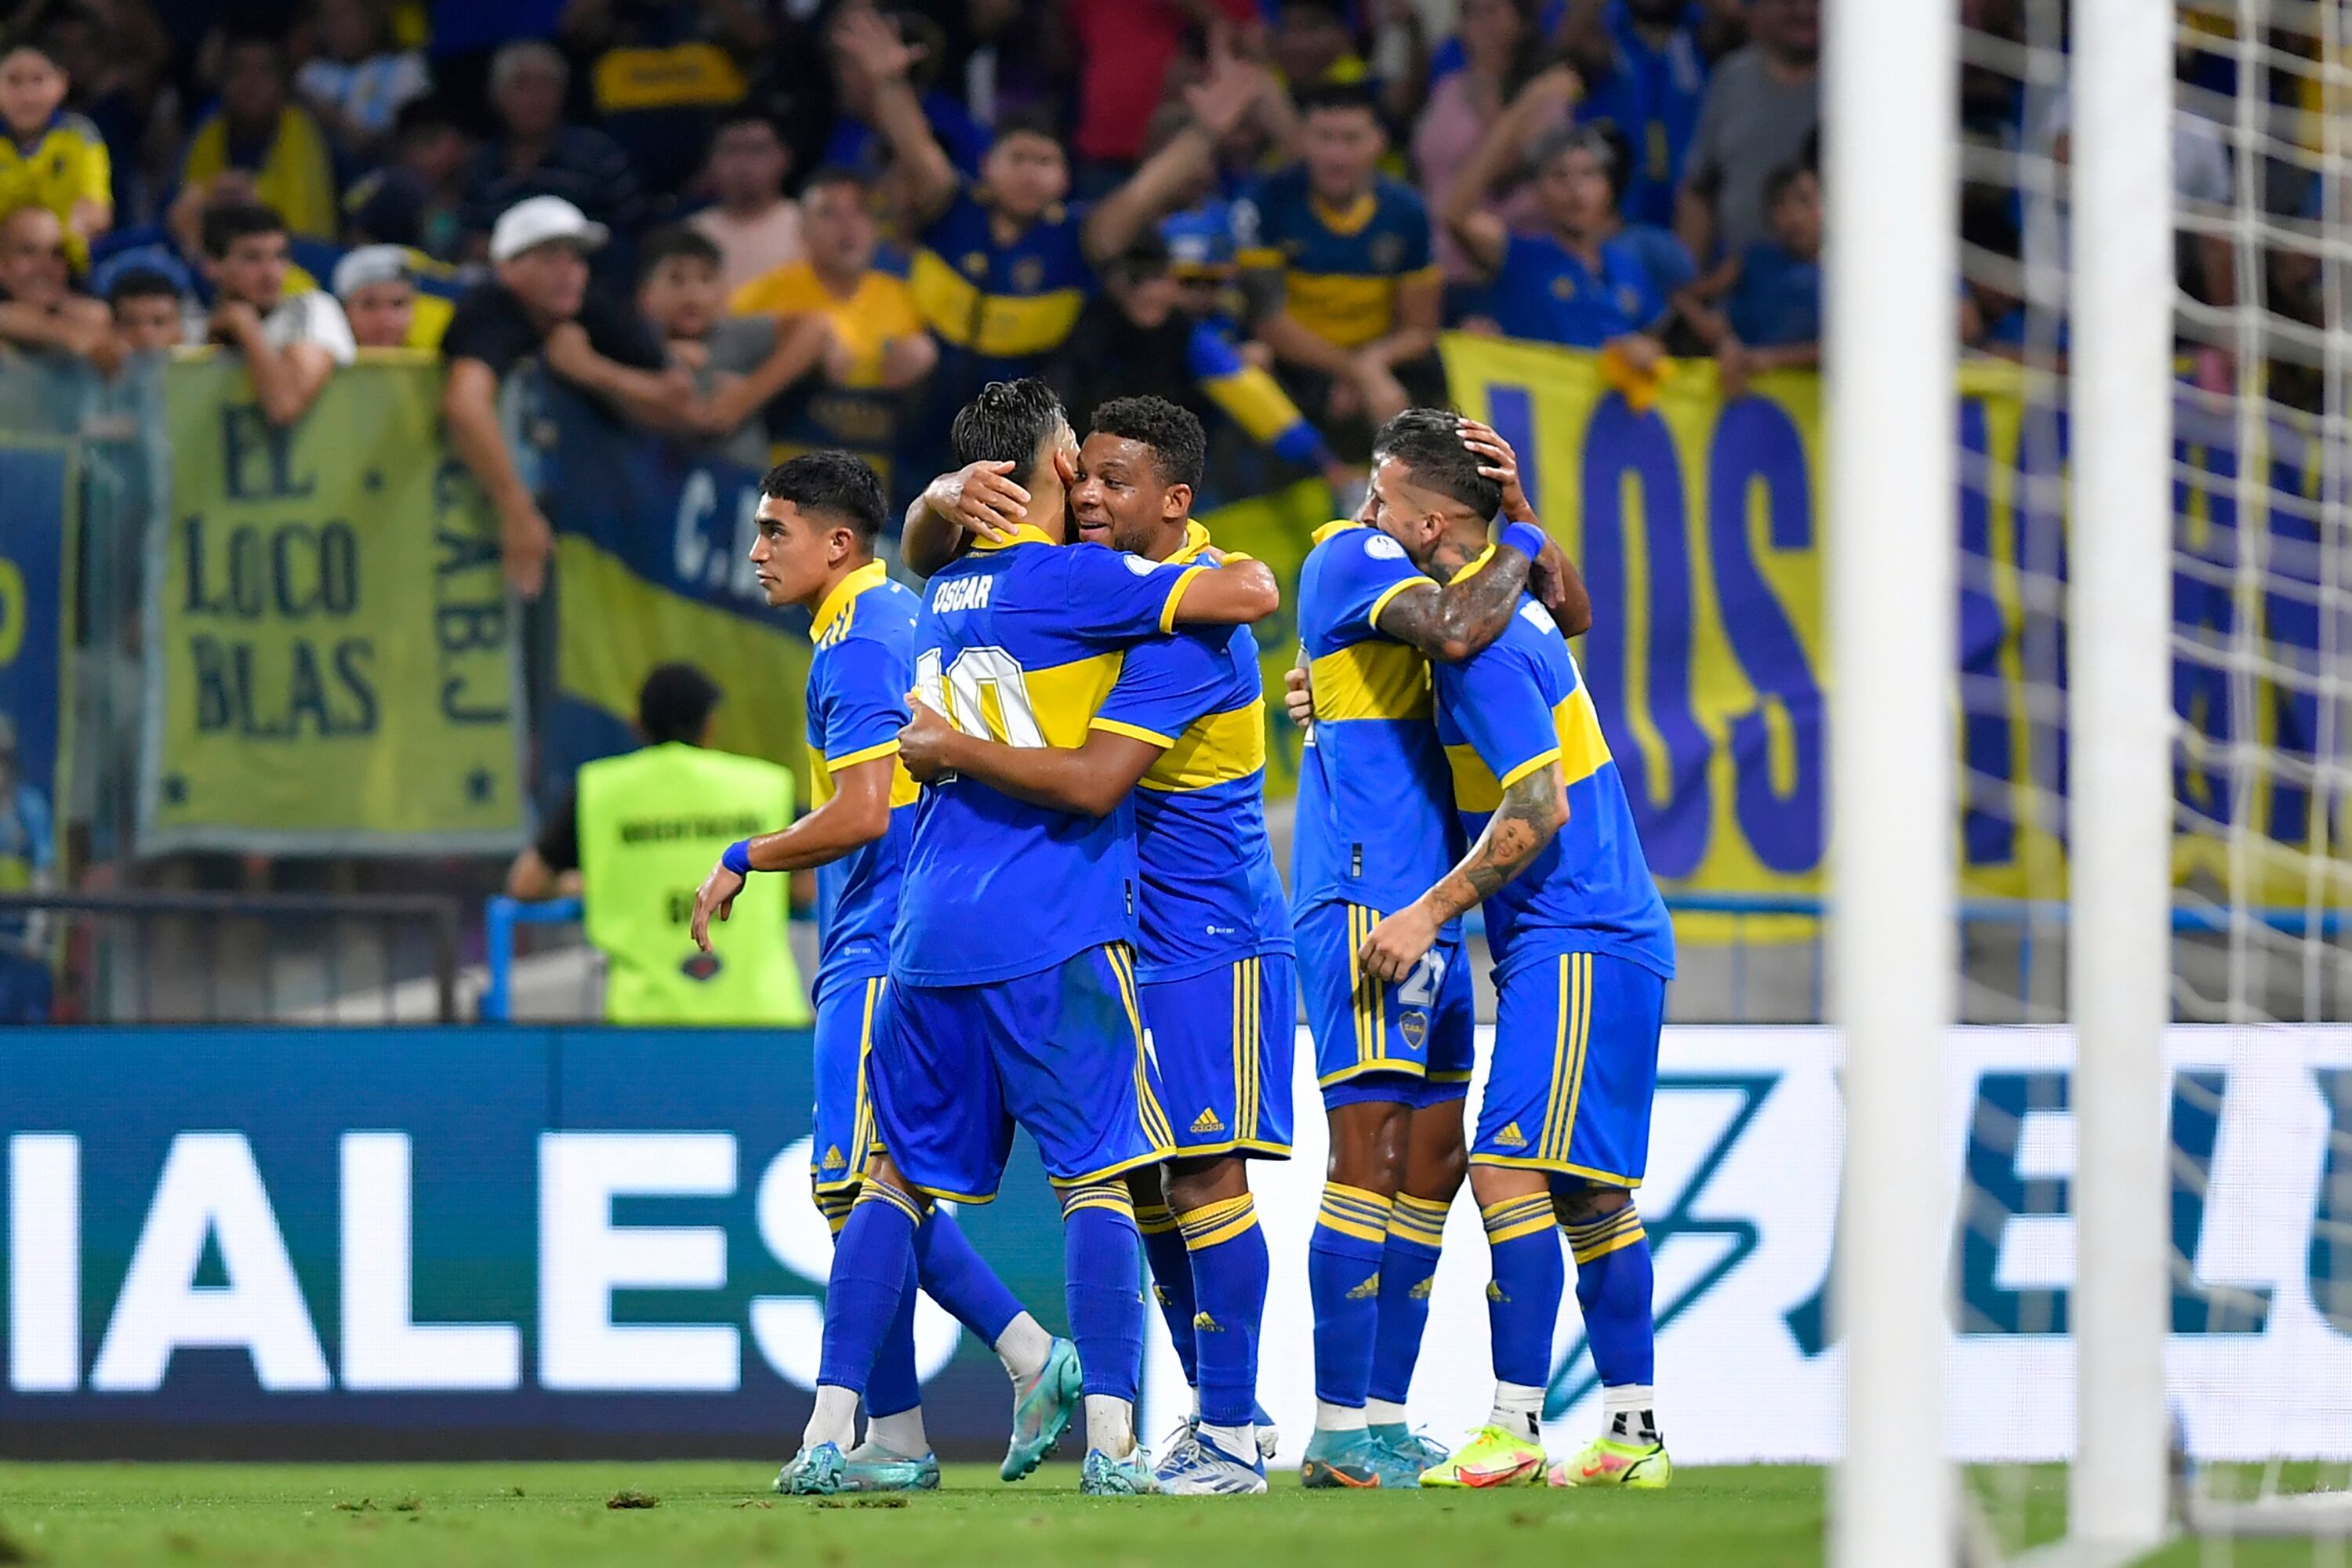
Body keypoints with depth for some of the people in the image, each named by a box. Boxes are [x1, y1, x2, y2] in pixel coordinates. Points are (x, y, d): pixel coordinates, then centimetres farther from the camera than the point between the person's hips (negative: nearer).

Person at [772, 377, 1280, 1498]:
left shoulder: (942, 595, 16)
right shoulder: (1072, 581, -6)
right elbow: (1252, 595, -10)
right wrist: (1214, 559, 11)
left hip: (929, 936, 6)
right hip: (1054, 939, -6)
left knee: (897, 1180, 12)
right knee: (1097, 1179, -3)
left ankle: (829, 1431, 3)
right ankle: (1110, 1440, -12)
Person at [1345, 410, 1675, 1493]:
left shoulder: (1484, 642, -16)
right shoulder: (1507, 610, 14)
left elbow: (1539, 809, -21)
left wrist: (1431, 912, -16)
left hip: (1575, 945, -10)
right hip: (1610, 937, 10)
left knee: (1511, 1166, -13)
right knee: (1589, 1191, 10)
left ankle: (1514, 1427, -15)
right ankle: (1632, 1434, 12)